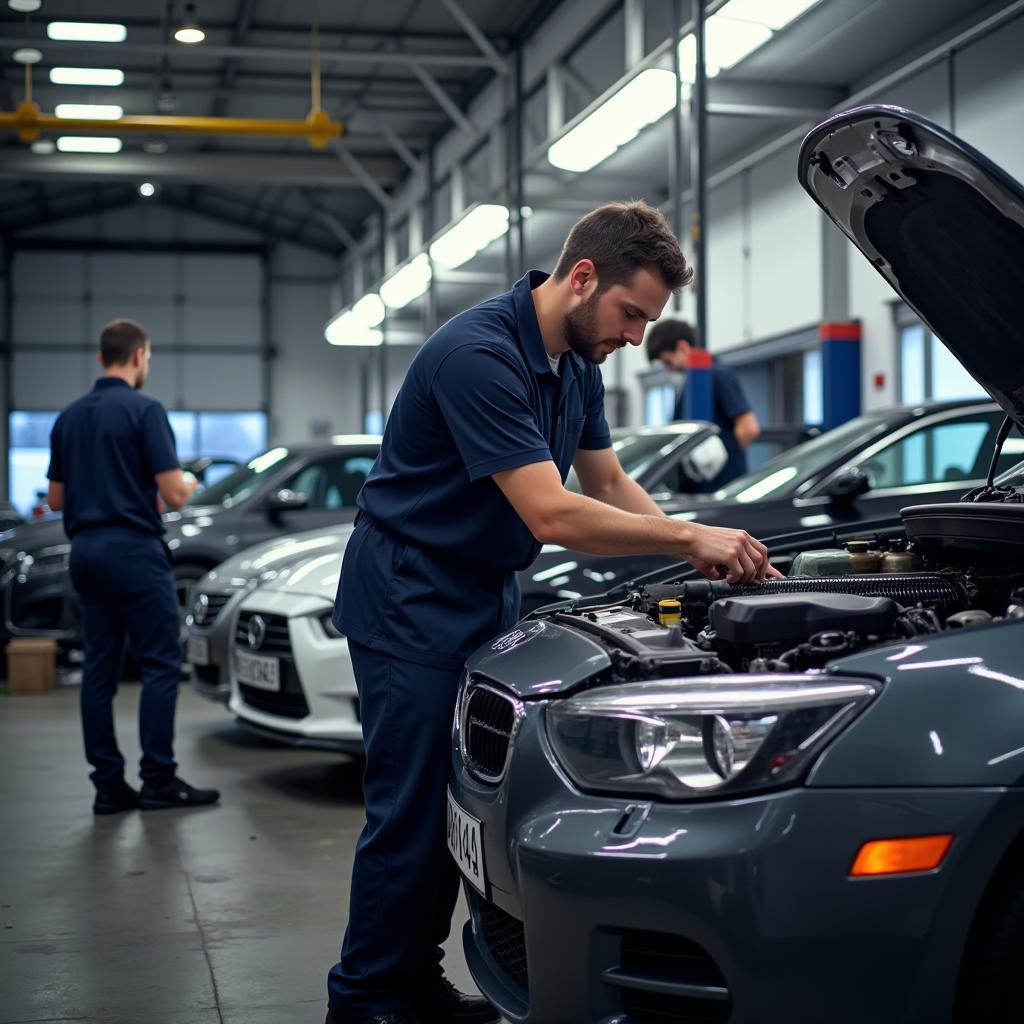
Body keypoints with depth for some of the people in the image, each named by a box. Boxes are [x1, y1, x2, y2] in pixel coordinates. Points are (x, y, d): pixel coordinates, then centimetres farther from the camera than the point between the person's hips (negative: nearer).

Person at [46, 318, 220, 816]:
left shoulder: (69, 417, 12)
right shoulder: (144, 410, -10)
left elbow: (56, 499, 16)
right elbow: (173, 494, -14)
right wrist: (188, 483, 8)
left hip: (85, 552, 7)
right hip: (134, 551, -7)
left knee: (99, 669, 7)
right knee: (160, 665, -2)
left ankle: (108, 784, 8)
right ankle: (158, 781, -2)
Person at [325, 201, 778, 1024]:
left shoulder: (578, 365, 5)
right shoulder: (478, 355, -26)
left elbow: (608, 484, 15)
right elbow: (553, 516, -30)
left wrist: (698, 549, 0)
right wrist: (688, 537, -23)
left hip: (486, 596, 9)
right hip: (410, 600, -9)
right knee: (410, 808, -6)